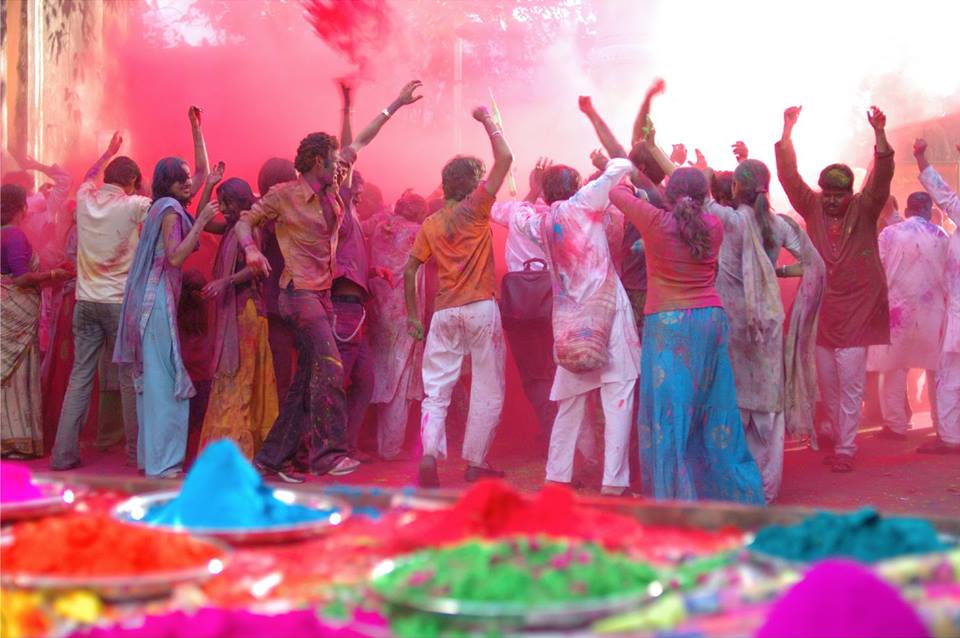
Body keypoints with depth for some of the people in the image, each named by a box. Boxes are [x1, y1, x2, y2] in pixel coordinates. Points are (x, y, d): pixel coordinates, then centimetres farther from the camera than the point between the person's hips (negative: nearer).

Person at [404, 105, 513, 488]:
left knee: (436, 391, 6)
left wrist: (413, 316, 13)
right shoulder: (475, 207, -3)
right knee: (488, 390, 6)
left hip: (444, 313, 4)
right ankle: (475, 461, 7)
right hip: (481, 309, -4)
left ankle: (429, 453, -12)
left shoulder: (430, 225, 9)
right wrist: (487, 121, 6)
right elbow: (505, 158, -6)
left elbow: (409, 270, 6)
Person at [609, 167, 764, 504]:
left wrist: (633, 187, 26)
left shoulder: (656, 221, -8)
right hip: (710, 319, 4)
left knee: (669, 410, 0)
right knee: (714, 409, 13)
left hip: (667, 324, -4)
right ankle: (734, 490, 23)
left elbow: (616, 192, 8)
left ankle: (676, 496, 1)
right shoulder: (714, 226, 2)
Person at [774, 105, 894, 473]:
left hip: (857, 310, -3)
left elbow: (882, 177, -14)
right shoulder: (813, 208, 5)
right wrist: (787, 130, -10)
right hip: (821, 309, 3)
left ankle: (846, 449, 0)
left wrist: (880, 134, -27)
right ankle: (835, 435, 24)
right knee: (827, 383, 10)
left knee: (850, 383, -4)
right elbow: (789, 175, -2)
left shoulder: (864, 209, 0)